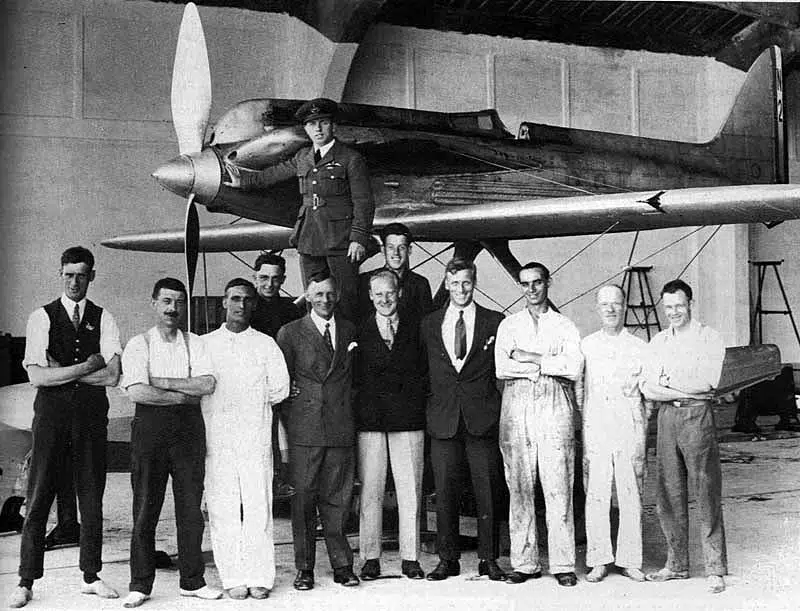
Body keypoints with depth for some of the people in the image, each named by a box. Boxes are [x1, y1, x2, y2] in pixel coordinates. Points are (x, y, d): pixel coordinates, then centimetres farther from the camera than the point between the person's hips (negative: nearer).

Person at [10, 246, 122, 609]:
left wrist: (60, 371, -8)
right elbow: (37, 376, -8)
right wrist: (86, 367, -10)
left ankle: (91, 576, 18)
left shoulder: (103, 320, 6)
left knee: (92, 497, 7)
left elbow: (112, 376, -7)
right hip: (51, 414, -1)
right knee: (38, 498, 0)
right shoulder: (41, 318, 2)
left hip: (92, 415, 2)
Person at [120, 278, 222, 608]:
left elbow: (208, 385, -5)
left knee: (191, 508, 5)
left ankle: (192, 581, 14)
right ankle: (140, 585, 9)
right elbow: (136, 391, -12)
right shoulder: (139, 345, 2)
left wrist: (162, 383, -10)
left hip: (189, 428, 2)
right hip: (150, 426, -2)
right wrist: (183, 395, -9)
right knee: (145, 509, 0)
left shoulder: (196, 344, 10)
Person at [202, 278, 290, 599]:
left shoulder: (266, 344, 9)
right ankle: (233, 577, 5)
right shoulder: (204, 344, 10)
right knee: (223, 510, -1)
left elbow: (279, 390, 3)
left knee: (258, 507, -3)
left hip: (256, 438, 0)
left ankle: (259, 576, 2)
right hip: (216, 439, 0)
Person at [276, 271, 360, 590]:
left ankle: (342, 565, 12)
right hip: (304, 429, -2)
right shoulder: (290, 333, 4)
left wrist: (347, 405, 10)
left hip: (341, 428, 2)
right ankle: (305, 569, 7)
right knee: (303, 498, 0)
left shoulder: (350, 330, 12)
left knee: (338, 499, 5)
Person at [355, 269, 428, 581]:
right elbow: (355, 377, 6)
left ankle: (410, 558, 10)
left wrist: (416, 399, -3)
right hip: (370, 420, 0)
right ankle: (370, 558, 8)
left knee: (410, 491, 2)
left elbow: (426, 371, 8)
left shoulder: (416, 327, 7)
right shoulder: (360, 330, 6)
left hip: (408, 418, 0)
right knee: (370, 491, 1)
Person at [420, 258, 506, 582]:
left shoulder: (494, 322, 4)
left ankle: (488, 559, 11)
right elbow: (425, 370, 16)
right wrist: (435, 403, 8)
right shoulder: (429, 324, 11)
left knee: (488, 492, 2)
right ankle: (447, 559, 13)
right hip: (443, 420, 2)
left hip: (482, 419, -2)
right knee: (445, 493, 3)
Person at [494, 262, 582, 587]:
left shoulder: (565, 326, 13)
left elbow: (574, 367, -3)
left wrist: (530, 359, -5)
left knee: (558, 488, -6)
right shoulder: (508, 325, 16)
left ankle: (563, 564, -4)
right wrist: (549, 366, -3)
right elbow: (501, 368, 1)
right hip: (516, 406, 1)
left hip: (555, 406, -1)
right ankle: (524, 563, 4)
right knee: (519, 487, -1)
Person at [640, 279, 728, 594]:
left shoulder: (709, 338, 1)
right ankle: (677, 564, 16)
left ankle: (715, 569, 0)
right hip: (667, 417, 5)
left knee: (706, 494, -5)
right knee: (668, 496, 6)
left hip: (698, 415, -5)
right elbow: (648, 390, 5)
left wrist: (668, 383, -4)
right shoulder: (658, 342, 15)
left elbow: (709, 382, -11)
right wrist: (690, 390, -8)